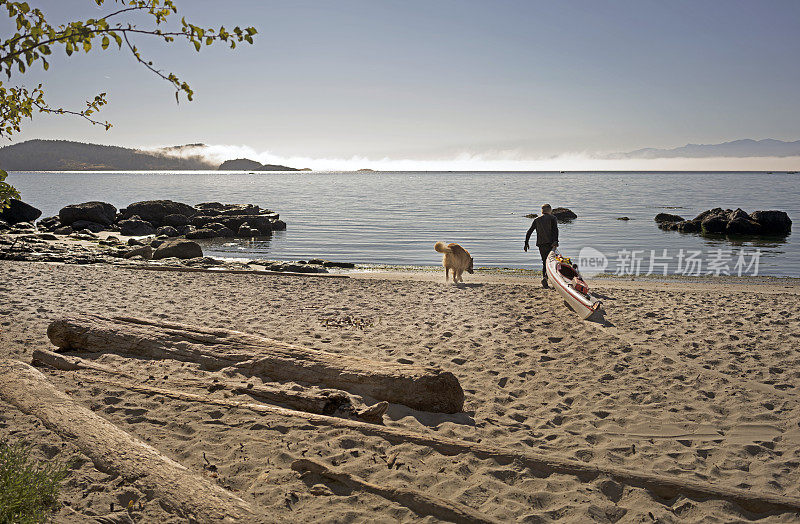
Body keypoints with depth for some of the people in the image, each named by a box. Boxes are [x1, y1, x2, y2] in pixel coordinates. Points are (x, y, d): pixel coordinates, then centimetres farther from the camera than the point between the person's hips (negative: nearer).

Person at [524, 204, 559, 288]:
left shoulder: (536, 219, 14)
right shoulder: (552, 218, 5)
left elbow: (529, 232, 9)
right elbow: (555, 229, -11)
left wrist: (526, 243, 12)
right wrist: (556, 241, -21)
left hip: (541, 244, 4)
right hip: (550, 243, -4)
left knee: (545, 262, 14)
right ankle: (545, 277, -25)